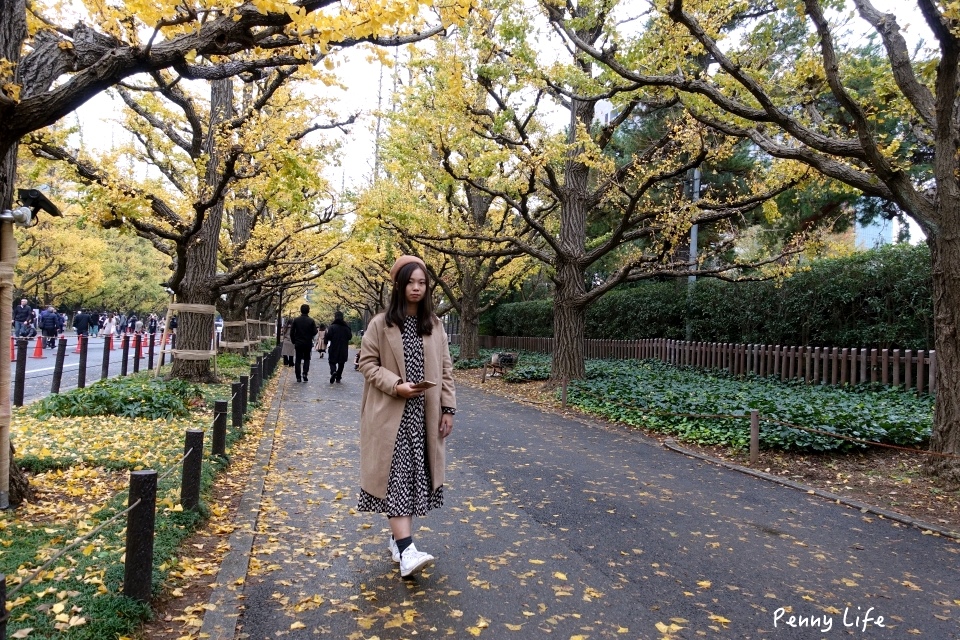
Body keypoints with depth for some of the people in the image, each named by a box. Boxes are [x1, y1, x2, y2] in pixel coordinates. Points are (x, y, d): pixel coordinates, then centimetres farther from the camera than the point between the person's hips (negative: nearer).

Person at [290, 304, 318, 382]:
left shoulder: (295, 320, -3)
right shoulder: (311, 321, -7)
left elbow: (291, 332, -2)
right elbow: (315, 332, -7)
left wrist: (293, 341, 9)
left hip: (298, 343, 1)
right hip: (308, 344, -1)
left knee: (298, 360, 7)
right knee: (306, 359, 12)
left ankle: (298, 377, 6)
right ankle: (305, 373, -7)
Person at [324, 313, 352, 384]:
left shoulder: (332, 327, -10)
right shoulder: (346, 327, 0)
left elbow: (328, 336, -16)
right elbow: (350, 336, 3)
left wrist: (325, 341, 3)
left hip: (334, 349, -3)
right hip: (343, 349, 3)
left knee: (332, 362, 7)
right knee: (341, 363, 14)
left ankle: (333, 372, -21)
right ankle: (338, 378, 16)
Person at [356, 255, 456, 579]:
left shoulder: (434, 325, 7)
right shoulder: (380, 324, -4)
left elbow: (445, 368, 8)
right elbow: (367, 363, -3)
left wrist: (448, 408, 4)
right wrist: (395, 385, -17)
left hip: (423, 414, 4)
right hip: (391, 413, -4)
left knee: (416, 475, 8)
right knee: (396, 476, -8)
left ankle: (398, 538, 24)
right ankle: (407, 551, -12)